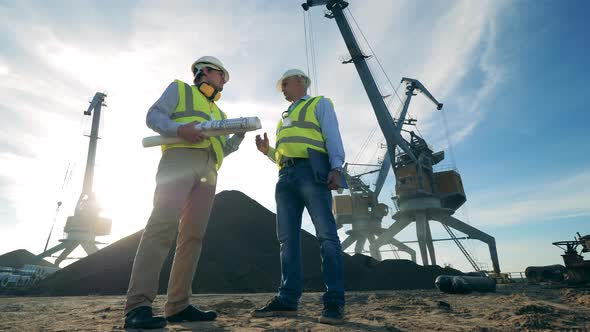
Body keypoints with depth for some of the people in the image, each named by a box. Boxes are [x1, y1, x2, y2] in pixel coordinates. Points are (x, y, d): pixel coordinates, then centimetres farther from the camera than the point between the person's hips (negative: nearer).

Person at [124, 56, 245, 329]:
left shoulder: (218, 113, 34)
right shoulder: (180, 89, 20)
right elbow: (153, 116, 5)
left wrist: (240, 133, 12)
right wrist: (180, 128, -14)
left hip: (208, 170, 6)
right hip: (180, 158, -6)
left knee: (193, 235, -4)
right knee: (163, 225, -20)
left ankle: (178, 306, -3)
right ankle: (138, 307, -22)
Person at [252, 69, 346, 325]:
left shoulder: (319, 104, 16)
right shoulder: (285, 117, 34)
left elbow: (332, 137, 0)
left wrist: (336, 168, -16)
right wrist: (268, 151, 13)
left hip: (311, 170, -7)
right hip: (285, 176, 7)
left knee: (326, 234, -14)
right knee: (287, 238, -1)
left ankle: (334, 301, -14)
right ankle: (287, 299, 0)